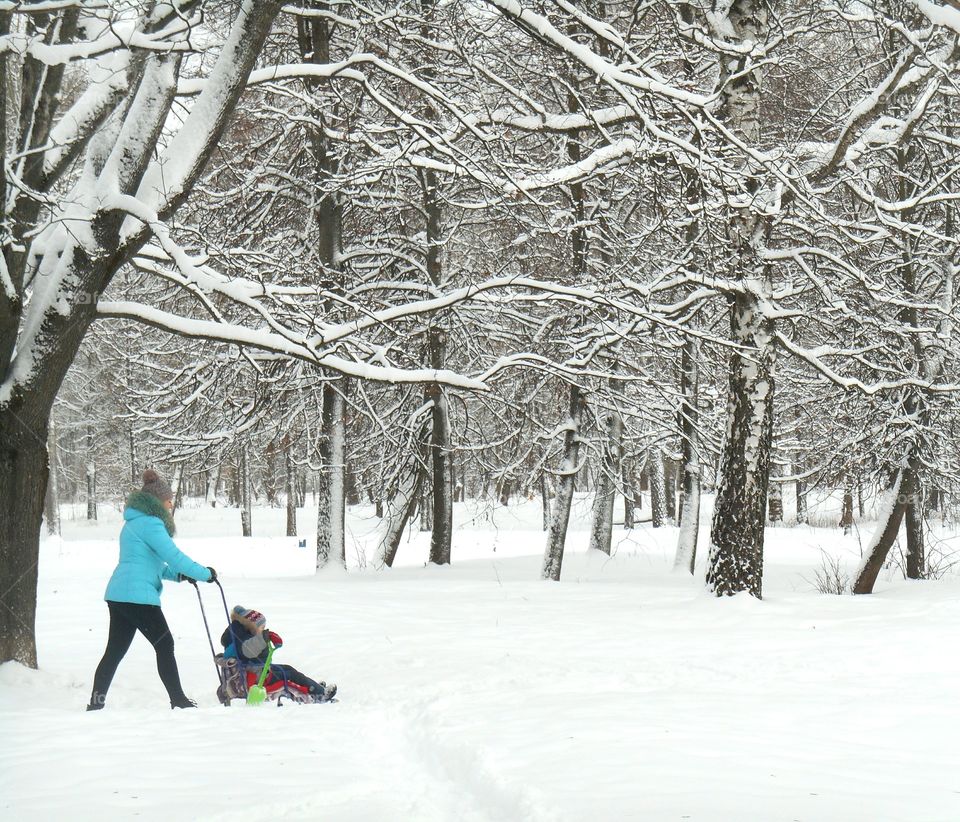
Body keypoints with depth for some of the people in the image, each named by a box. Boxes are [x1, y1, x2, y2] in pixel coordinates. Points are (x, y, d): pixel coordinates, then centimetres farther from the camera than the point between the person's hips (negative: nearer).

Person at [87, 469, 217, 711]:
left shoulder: (133, 523, 21)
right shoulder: (149, 523, -12)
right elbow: (173, 555, -17)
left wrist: (176, 574, 12)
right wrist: (205, 573, -8)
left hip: (118, 594, 10)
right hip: (138, 596, -10)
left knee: (115, 650, 11)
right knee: (164, 645, -2)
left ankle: (96, 702, 11)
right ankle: (178, 700, 1)